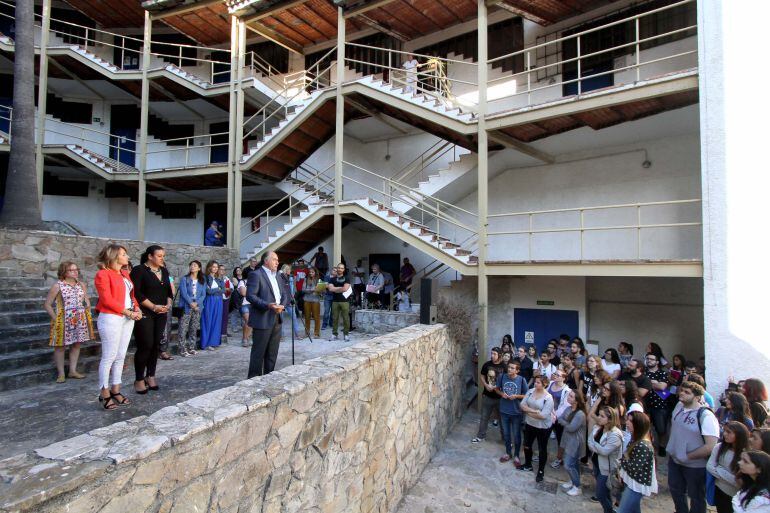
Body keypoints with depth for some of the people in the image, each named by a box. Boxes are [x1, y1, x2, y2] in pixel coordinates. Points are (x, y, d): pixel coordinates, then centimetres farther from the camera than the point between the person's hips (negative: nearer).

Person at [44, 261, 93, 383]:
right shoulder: (57, 286, -6)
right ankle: (61, 374, 12)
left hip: (80, 320, 4)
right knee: (60, 346, 2)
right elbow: (47, 304, -4)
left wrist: (86, 314, 5)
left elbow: (87, 302, 15)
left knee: (76, 344, 9)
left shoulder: (81, 285, 8)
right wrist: (55, 318, -9)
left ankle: (73, 371, 18)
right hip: (63, 320, -4)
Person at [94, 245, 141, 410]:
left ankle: (115, 390, 20)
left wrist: (136, 309, -1)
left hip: (127, 319, 7)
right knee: (109, 357, -1)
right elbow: (107, 299, -14)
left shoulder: (125, 274, 15)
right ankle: (104, 394, 10)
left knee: (120, 356, 11)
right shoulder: (103, 274, -8)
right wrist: (128, 312, -15)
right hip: (111, 319, -7)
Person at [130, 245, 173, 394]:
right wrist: (153, 306, -17)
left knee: (156, 345, 8)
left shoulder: (164, 271, 12)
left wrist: (168, 304, -2)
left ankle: (150, 376, 19)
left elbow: (169, 290, 16)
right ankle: (139, 380, 8)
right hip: (144, 314, -6)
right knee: (145, 346, -5)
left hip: (161, 314, 6)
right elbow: (136, 293, -14)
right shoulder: (139, 270, -7)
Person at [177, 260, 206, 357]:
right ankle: (182, 349, -2)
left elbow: (203, 295, 5)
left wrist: (197, 303, -11)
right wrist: (191, 303, -14)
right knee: (183, 329, -6)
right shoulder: (184, 279, 1)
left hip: (198, 307, 3)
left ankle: (191, 348, 16)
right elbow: (183, 292, -8)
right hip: (186, 307, -3)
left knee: (194, 329, 8)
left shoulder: (202, 281, 10)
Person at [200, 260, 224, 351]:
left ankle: (214, 342, 14)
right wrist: (218, 289, -2)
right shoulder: (205, 278, -2)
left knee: (216, 322, 7)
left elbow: (223, 290, 3)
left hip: (218, 302, 5)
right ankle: (206, 344, 5)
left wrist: (213, 290, -8)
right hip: (209, 302, -5)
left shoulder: (219, 279, 14)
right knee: (208, 322, -1)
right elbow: (208, 291, -13)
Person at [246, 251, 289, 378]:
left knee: (272, 353, 13)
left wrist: (282, 305, -4)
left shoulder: (277, 276, 18)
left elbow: (284, 295, 17)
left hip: (276, 319, 8)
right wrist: (268, 305, -24)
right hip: (263, 320, -8)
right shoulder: (256, 275, -7)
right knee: (259, 352, 1)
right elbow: (250, 295, -16)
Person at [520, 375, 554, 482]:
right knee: (527, 445, 20)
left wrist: (528, 411, -17)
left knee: (542, 449, 13)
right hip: (529, 424, 5)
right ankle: (528, 465, 43)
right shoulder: (530, 391, -7)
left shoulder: (548, 398, -22)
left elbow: (543, 415, -27)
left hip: (543, 427, -5)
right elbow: (522, 405, -8)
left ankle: (541, 471, 32)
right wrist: (534, 411, -23)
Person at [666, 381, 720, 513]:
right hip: (674, 460, 7)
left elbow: (711, 447, -28)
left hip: (695, 465, -6)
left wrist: (688, 456, -19)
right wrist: (672, 448, 7)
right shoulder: (679, 406, -4)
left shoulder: (706, 416, -25)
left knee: (696, 497, 17)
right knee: (675, 490, 26)